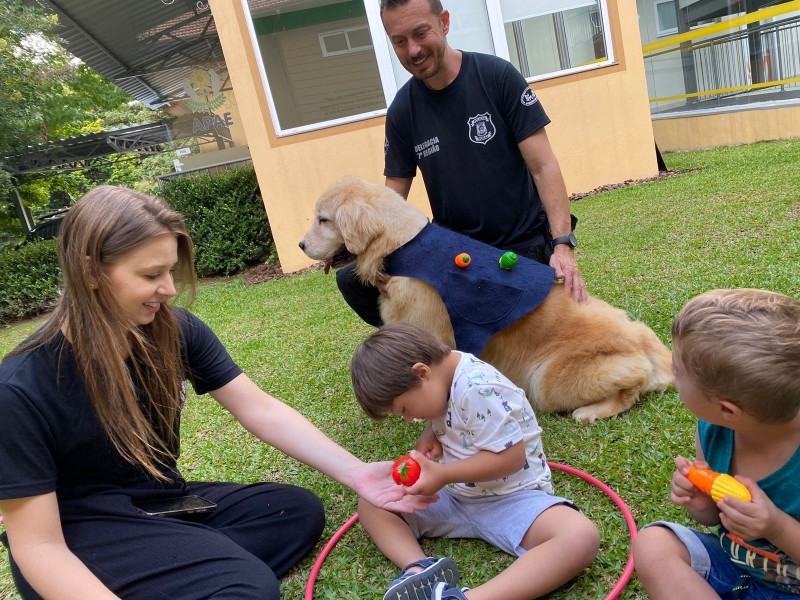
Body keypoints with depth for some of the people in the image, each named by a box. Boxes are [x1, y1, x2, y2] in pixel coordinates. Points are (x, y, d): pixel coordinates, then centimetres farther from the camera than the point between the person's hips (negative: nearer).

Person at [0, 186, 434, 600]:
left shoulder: (174, 331, -9)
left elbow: (261, 410, -11)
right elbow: (38, 547, -21)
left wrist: (356, 473, -19)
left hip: (161, 504, 7)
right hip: (83, 538, -6)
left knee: (299, 511, -4)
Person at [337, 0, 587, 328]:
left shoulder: (497, 76, -9)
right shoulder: (402, 111, -1)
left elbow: (543, 167, -11)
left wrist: (563, 244, -23)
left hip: (525, 244, -2)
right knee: (352, 278, -13)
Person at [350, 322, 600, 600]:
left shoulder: (478, 390, -27)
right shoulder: (442, 377, -3)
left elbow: (511, 457, -27)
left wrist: (442, 475, -23)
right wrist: (430, 437, -5)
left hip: (511, 498, -8)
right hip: (454, 496, 8)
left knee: (582, 537, -35)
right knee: (372, 503, 1)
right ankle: (419, 571, -24)